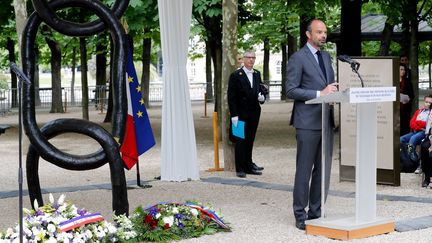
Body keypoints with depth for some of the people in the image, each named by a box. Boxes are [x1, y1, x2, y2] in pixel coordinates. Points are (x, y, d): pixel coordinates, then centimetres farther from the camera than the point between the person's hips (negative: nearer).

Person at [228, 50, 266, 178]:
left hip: (254, 113, 5)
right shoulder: (235, 75, -5)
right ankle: (240, 169, 4)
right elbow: (231, 97, -8)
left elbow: (260, 90, 22)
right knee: (240, 141, -1)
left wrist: (262, 98, -2)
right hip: (241, 113, -5)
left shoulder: (257, 74, 12)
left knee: (250, 140, 9)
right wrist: (234, 115, -13)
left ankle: (248, 166, 16)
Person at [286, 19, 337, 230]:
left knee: (324, 169, 8)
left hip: (326, 121, 7)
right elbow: (291, 90, -12)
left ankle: (316, 212, 16)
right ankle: (300, 215, 5)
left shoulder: (326, 57, 18)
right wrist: (319, 93, -18)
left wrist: (334, 91, 1)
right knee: (304, 170, -3)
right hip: (308, 122, -7)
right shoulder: (297, 58, -6)